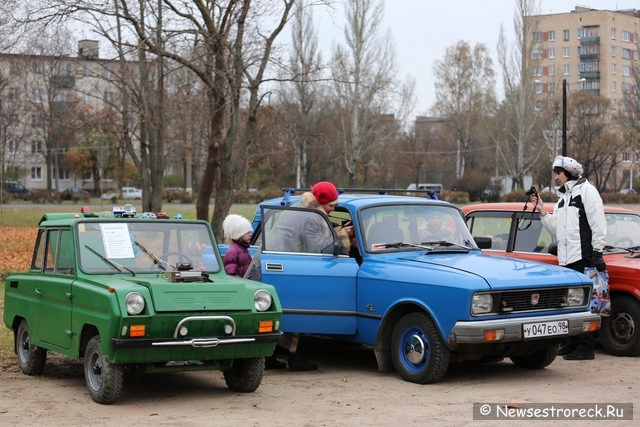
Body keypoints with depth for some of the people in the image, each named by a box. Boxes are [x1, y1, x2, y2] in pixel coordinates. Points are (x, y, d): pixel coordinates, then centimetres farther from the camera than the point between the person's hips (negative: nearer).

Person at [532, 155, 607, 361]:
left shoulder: (586, 190, -4)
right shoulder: (563, 197, 22)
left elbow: (598, 223, -11)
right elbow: (556, 229, 18)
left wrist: (597, 252, -15)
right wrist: (542, 211, 8)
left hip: (583, 258, -9)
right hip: (566, 259, 9)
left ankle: (585, 348, -5)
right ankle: (573, 343, 20)